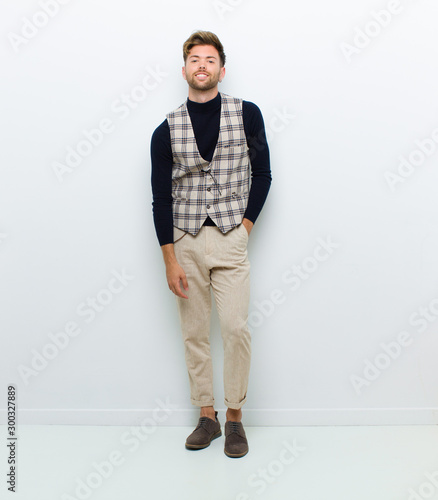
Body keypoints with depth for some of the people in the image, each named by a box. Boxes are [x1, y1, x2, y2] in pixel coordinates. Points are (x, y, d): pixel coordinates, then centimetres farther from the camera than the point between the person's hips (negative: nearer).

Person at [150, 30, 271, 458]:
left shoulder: (246, 114, 3)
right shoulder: (167, 130, 3)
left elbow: (262, 174, 10)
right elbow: (161, 197, 1)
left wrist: (246, 225, 1)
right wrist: (170, 261, -5)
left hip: (230, 238, -1)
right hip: (185, 240, 2)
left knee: (236, 327, -8)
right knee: (194, 333, 6)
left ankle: (235, 417, 11)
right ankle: (207, 417, 20)